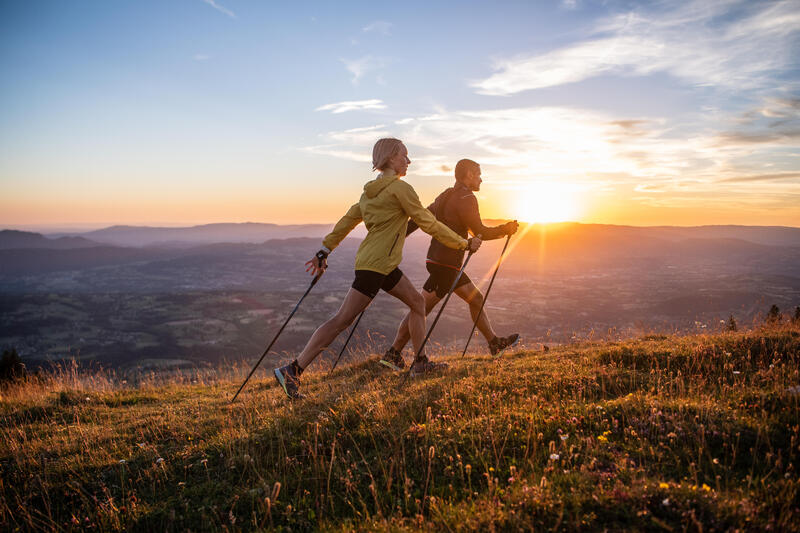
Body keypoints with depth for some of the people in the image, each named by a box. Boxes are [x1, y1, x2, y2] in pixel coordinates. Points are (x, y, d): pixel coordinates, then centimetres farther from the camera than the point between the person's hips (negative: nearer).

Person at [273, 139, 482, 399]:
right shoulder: (400, 188, -12)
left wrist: (324, 251, 20)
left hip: (385, 264, 10)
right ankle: (293, 370, -8)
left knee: (417, 302, 17)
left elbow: (347, 221, 15)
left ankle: (421, 362, 24)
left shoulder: (371, 190, 14)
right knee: (342, 320, -9)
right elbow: (428, 224, -10)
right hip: (375, 264, -10)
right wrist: (465, 243, 0)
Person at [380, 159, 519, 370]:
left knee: (476, 298, 18)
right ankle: (393, 354, -3)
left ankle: (494, 343, 30)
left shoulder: (446, 196, 16)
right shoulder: (466, 198, -12)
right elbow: (480, 232, -13)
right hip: (445, 264, -10)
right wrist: (505, 229, 2)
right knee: (421, 308, -7)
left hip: (444, 262, 10)